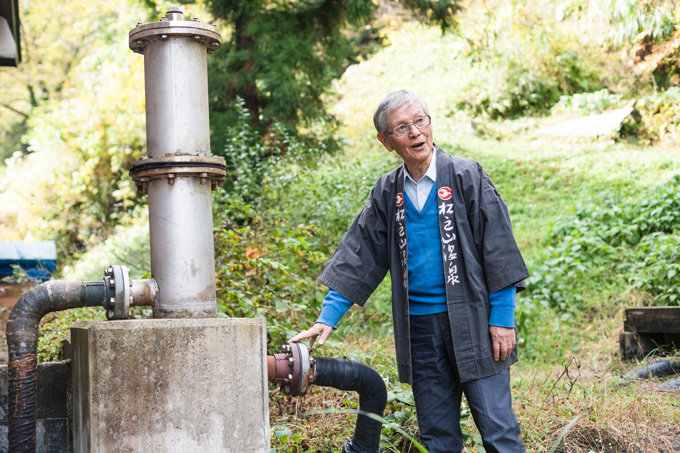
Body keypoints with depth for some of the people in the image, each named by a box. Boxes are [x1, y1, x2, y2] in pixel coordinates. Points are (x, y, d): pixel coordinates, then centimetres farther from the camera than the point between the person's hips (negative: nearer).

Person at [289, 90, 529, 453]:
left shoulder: (467, 176, -3)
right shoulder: (386, 194, 8)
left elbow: (498, 250, -4)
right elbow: (359, 257, 8)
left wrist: (502, 318, -8)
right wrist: (327, 317, 0)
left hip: (472, 322, -4)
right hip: (420, 328, 4)